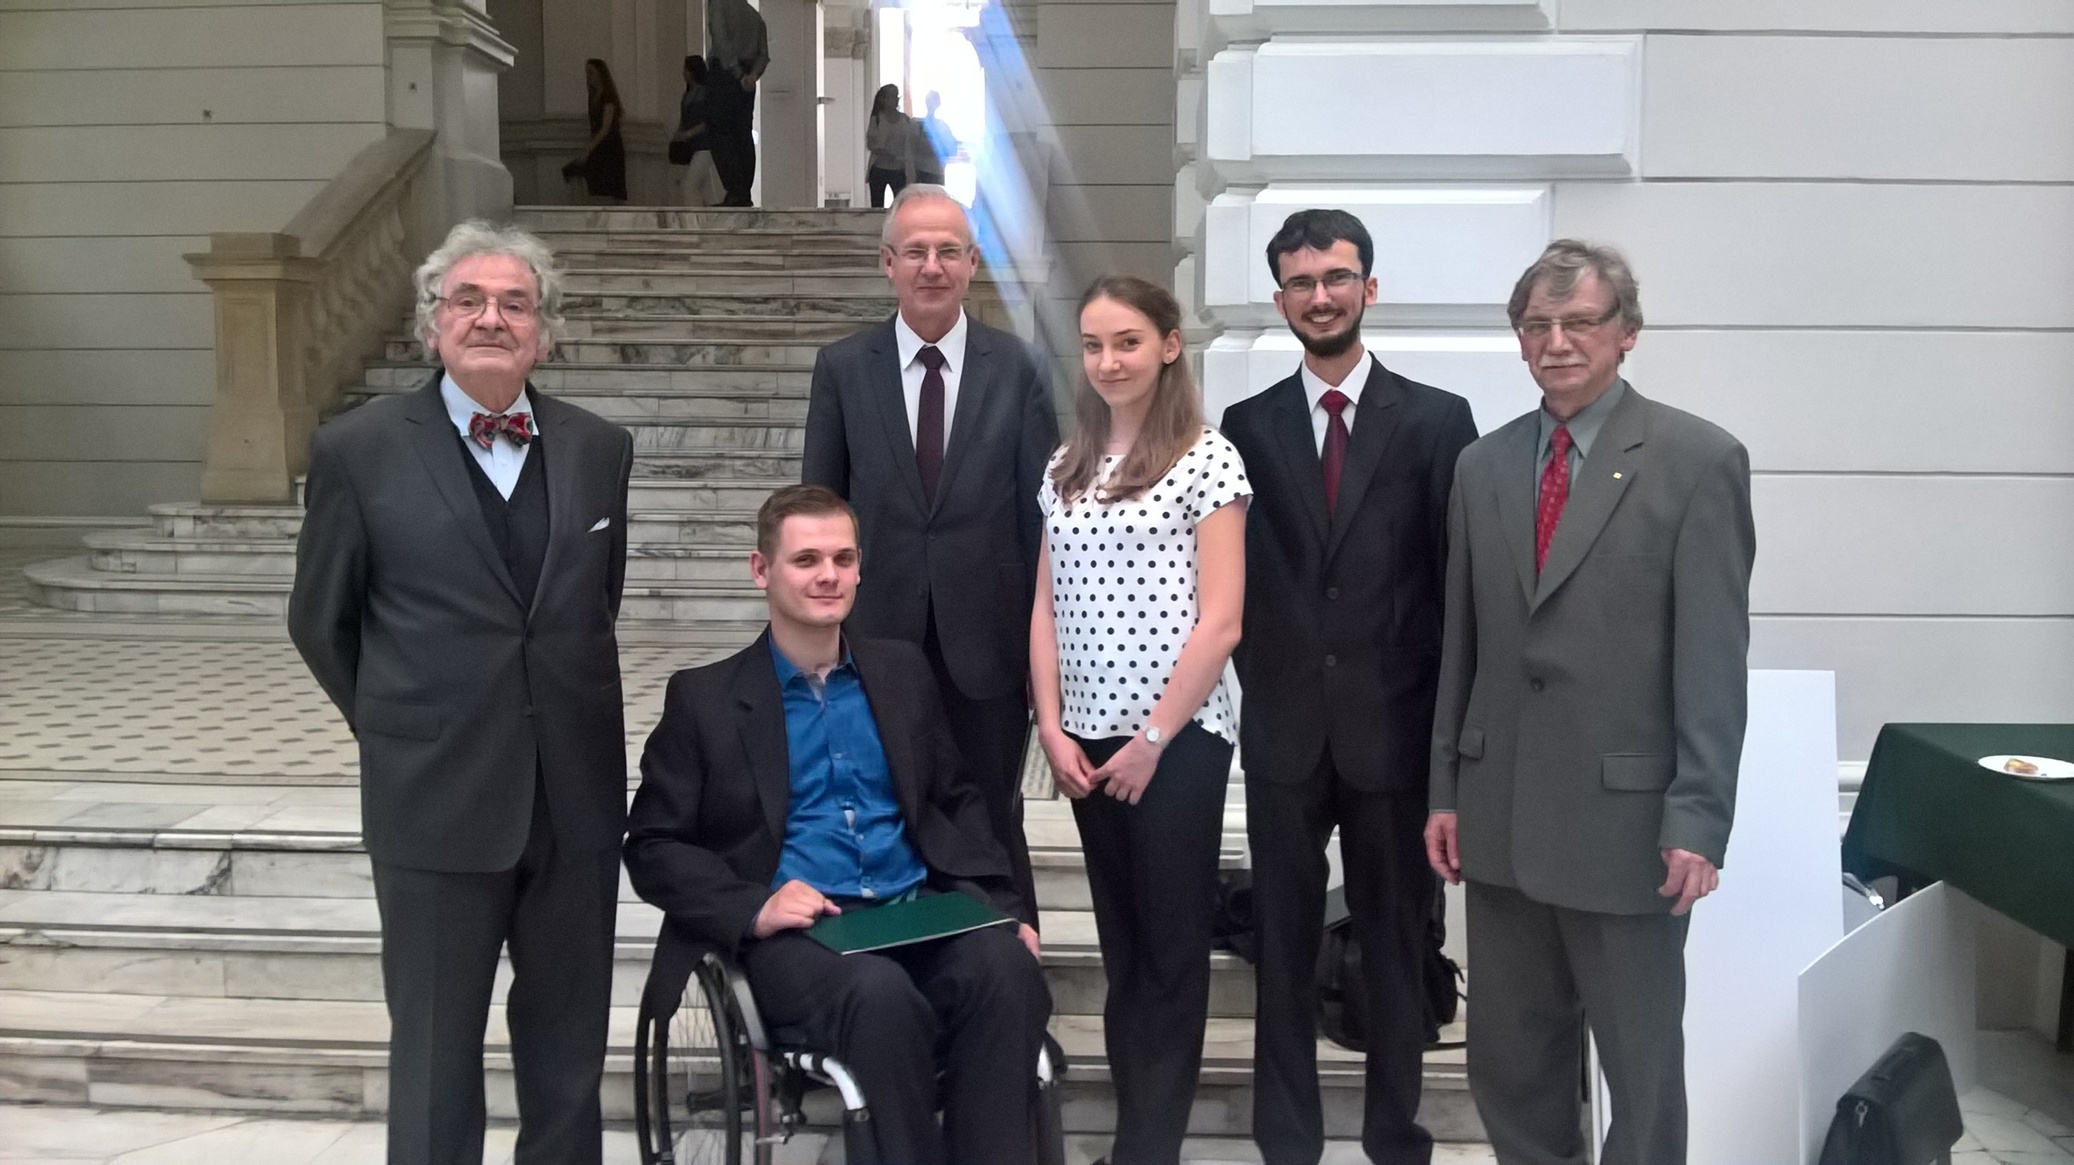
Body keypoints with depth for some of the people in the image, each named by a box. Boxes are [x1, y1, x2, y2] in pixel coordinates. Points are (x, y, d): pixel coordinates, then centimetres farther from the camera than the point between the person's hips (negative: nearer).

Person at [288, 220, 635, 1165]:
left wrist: (566, 714, 11)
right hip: (436, 797, -3)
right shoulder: (358, 449, -5)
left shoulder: (599, 449, 4)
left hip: (575, 793, 3)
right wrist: (400, 730, 9)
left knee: (569, 1045, 16)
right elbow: (320, 622, 4)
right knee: (436, 1049, 11)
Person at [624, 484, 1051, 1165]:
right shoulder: (704, 697, 6)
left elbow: (956, 802, 20)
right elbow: (653, 846, 3)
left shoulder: (903, 671, 17)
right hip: (794, 931, -3)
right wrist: (753, 908, -14)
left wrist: (999, 907, 4)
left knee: (1005, 968, -29)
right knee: (881, 992, -35)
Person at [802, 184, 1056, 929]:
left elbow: (1041, 509, 1)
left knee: (992, 826, 11)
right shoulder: (841, 369, 2)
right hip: (878, 638, 1)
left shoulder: (1016, 369, -1)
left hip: (987, 638, -1)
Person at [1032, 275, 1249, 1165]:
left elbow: (1220, 622, -11)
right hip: (1087, 740, 6)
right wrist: (1052, 727, 1)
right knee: (1121, 941, 14)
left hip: (1177, 739, -5)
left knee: (1172, 945, 5)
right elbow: (1046, 609, 11)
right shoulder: (1066, 466, 10)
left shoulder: (1207, 459, -7)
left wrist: (1152, 739, -13)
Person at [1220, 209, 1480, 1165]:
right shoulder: (1246, 426, 4)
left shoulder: (1436, 420, 0)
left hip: (1395, 727, -1)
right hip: (1283, 728, 1)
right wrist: (1259, 682, -1)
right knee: (1284, 948, 10)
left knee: (1397, 946, 11)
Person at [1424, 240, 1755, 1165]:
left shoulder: (1698, 460, -5)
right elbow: (1460, 644, 11)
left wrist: (1699, 820, -13)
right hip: (1500, 815, 5)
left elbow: (1714, 658, -9)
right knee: (1507, 1059, 15)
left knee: (1641, 1061, 10)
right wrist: (1446, 788, 9)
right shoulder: (1482, 465, 10)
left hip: (1625, 816, -4)